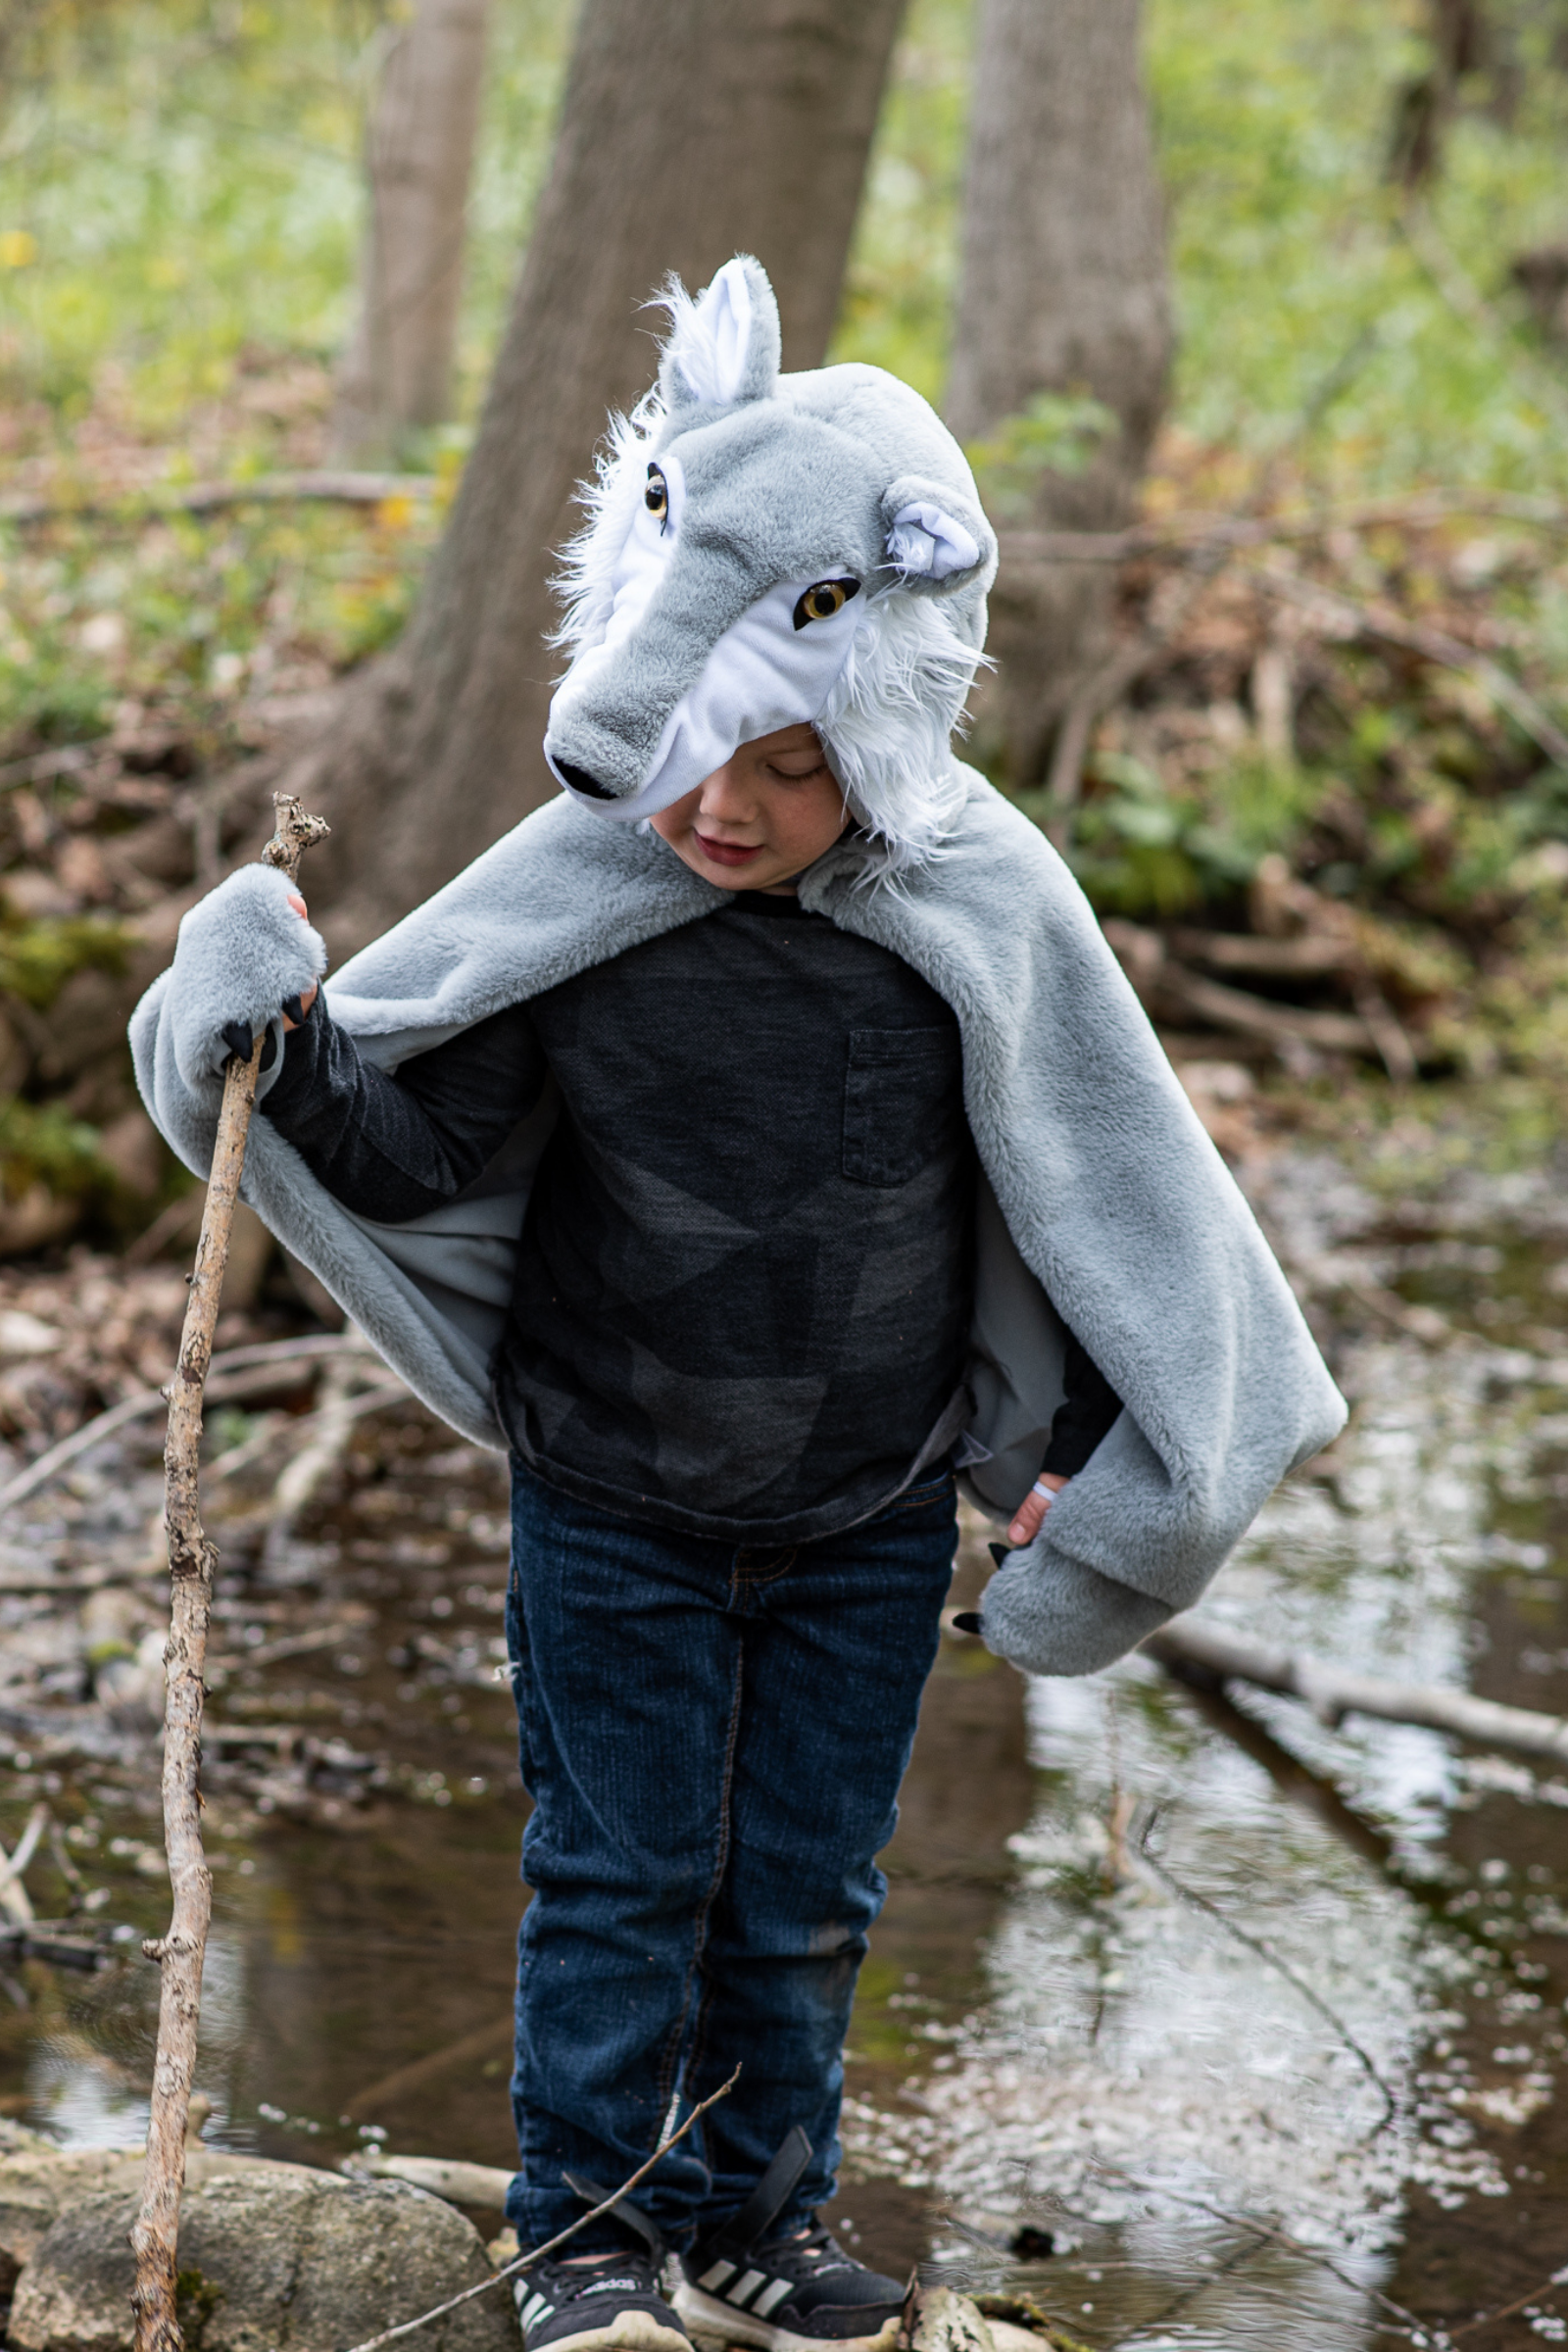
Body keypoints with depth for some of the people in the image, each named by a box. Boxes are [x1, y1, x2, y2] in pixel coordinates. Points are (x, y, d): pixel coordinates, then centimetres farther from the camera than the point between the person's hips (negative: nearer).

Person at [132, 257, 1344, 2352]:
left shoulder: (982, 913, -13)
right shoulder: (570, 900, -16)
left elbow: (1098, 1195, -1)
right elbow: (414, 1159, -10)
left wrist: (1089, 1462, 1)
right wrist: (292, 1054, -30)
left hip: (868, 1520, 1)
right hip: (612, 1508, -1)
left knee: (806, 1891, 12)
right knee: (619, 1876, 8)